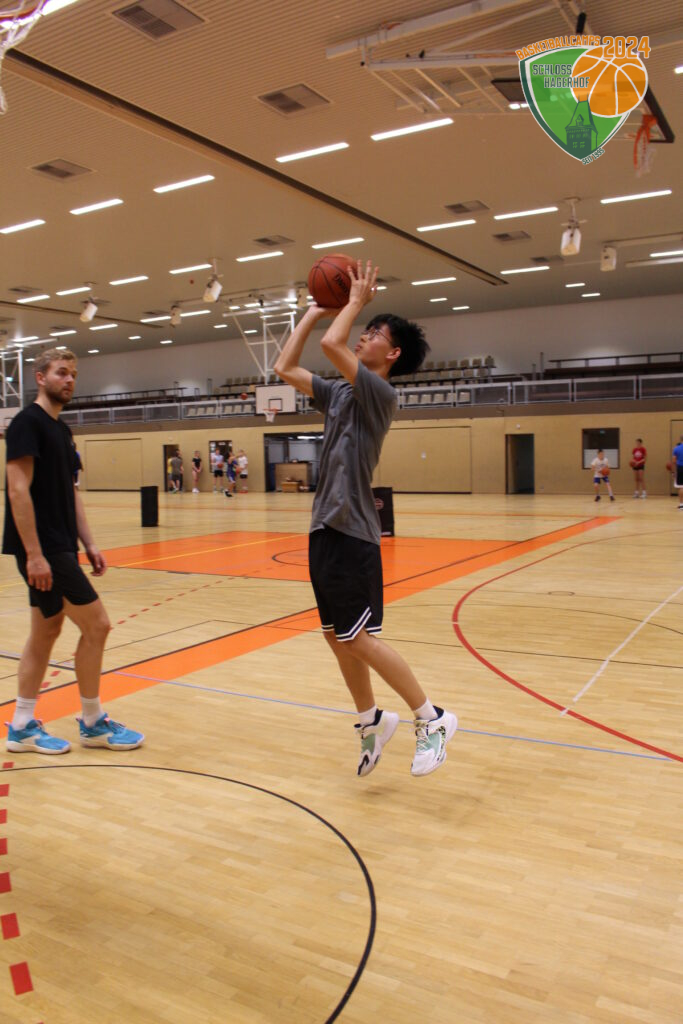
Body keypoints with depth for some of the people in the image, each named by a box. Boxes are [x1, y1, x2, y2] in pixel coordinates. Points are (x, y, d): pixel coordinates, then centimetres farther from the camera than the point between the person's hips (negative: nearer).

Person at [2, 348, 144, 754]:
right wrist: (34, 554, -22)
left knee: (47, 630, 12)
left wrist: (88, 543, 11)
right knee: (96, 625, -6)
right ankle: (93, 723, 9)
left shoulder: (62, 430, 15)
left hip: (60, 548, 9)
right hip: (42, 549, -9)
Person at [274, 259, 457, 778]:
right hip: (325, 529, 9)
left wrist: (357, 301, -6)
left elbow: (332, 344, -22)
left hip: (351, 534, -9)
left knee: (359, 639, -7)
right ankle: (372, 721, 28)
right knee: (337, 637, 13)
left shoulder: (379, 393, -10)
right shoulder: (340, 393, 14)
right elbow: (285, 368, 19)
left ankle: (432, 719, 6)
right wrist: (314, 312, 19)